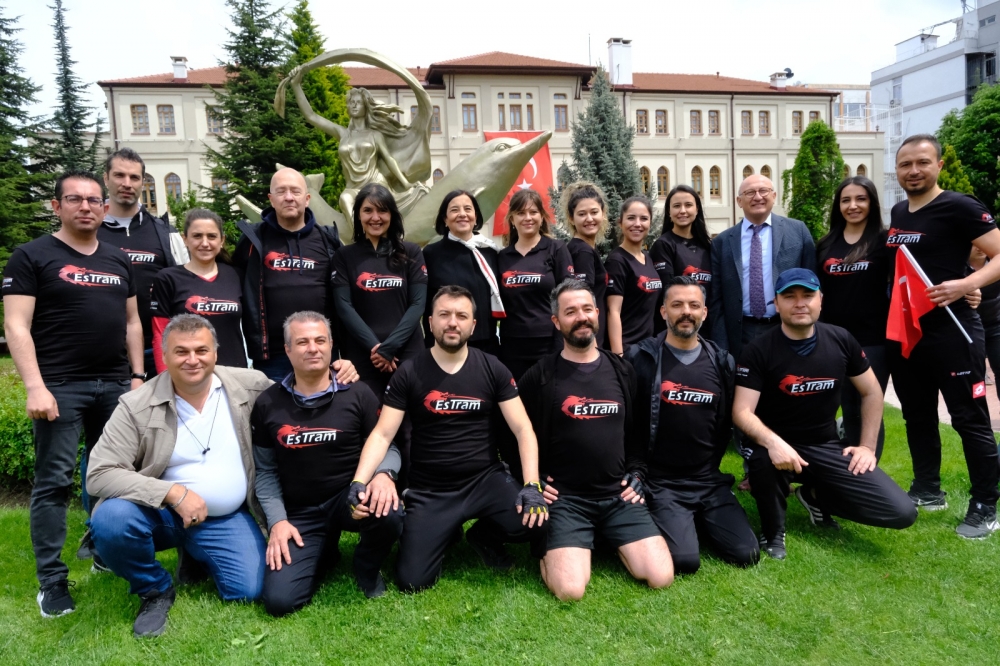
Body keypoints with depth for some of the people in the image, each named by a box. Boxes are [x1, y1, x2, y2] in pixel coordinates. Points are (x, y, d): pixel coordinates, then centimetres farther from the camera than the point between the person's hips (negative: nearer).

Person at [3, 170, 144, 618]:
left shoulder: (119, 261, 14)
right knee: (54, 482, -1)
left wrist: (138, 376, 10)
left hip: (115, 386, 5)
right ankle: (51, 581, 9)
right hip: (60, 386, -5)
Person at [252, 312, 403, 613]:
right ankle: (322, 552, 21)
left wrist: (384, 473, -25)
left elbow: (386, 446, -2)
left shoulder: (358, 394, -6)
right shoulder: (267, 404, 1)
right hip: (300, 513, 2)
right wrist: (277, 520, -7)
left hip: (351, 495, -1)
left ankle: (367, 568, 2)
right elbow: (265, 470, 5)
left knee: (388, 514, -36)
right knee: (279, 600, -14)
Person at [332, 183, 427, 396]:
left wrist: (389, 347, -10)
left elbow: (418, 303, 0)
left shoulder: (411, 253, 7)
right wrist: (374, 346, -13)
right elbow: (343, 307, -1)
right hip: (362, 355, 0)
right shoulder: (344, 256, 7)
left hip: (407, 353, 0)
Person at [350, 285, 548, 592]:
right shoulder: (408, 373, -3)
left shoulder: (492, 369, -1)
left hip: (485, 479, 1)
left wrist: (532, 485, -19)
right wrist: (359, 481, -24)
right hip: (430, 491, 0)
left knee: (534, 522, -26)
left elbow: (523, 429, -4)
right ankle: (446, 533, 22)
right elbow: (382, 435, -6)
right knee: (411, 580, -12)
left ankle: (483, 535, 10)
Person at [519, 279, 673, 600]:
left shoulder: (622, 371, 9)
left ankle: (610, 542, 18)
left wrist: (636, 474, 6)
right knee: (570, 591, -21)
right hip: (565, 498, -3)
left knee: (661, 577, -10)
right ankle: (549, 550, 13)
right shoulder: (540, 376, -3)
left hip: (619, 495, 4)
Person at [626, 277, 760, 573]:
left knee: (746, 553, -8)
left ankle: (697, 523, 20)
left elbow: (731, 420, 16)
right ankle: (666, 523, 13)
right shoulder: (641, 358, -8)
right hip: (661, 483, -4)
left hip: (710, 481, 4)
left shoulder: (722, 362, 5)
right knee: (685, 559, -20)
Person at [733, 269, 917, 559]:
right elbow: (742, 411, -21)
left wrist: (867, 447, 3)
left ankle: (816, 497, 18)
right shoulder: (759, 350, -14)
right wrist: (773, 442, -39)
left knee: (902, 512, -10)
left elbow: (871, 393, 10)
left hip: (827, 447, 4)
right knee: (762, 457, -41)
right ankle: (773, 531, -8)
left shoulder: (841, 340, -2)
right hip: (779, 445, -3)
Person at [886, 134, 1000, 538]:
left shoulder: (959, 208, -9)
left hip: (951, 332, -7)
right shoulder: (897, 213, 12)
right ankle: (928, 490, 31)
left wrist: (965, 284, -28)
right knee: (917, 416, 16)